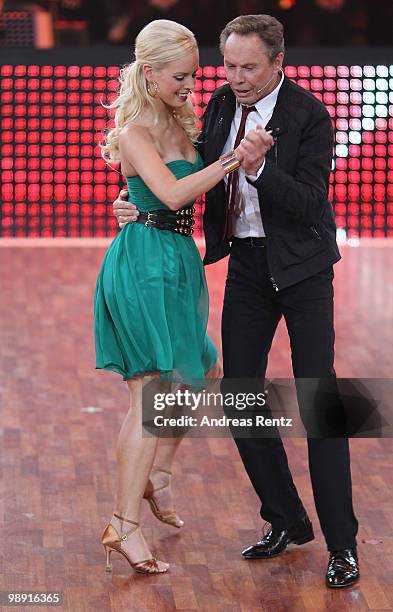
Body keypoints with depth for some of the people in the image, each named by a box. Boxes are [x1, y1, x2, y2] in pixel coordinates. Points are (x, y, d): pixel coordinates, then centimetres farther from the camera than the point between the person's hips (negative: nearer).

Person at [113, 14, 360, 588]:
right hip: (247, 265, 6)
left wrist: (259, 169, -39)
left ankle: (342, 543, -3)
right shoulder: (223, 104, 0)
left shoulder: (309, 116, -18)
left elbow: (310, 203, -23)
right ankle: (286, 521, 18)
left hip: (300, 266, -6)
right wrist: (139, 199, -2)